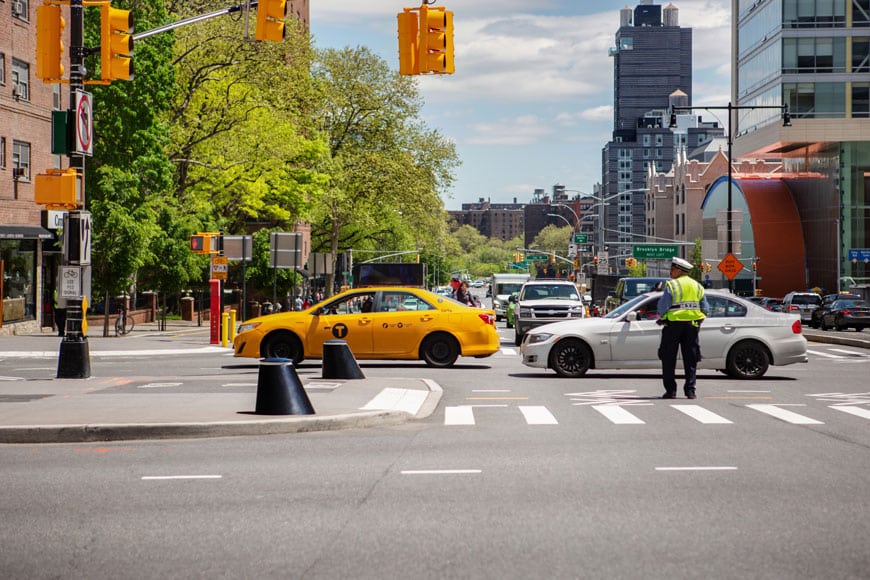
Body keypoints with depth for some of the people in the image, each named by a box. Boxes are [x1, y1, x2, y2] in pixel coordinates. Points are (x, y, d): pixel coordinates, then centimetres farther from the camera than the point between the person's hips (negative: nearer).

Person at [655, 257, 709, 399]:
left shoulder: (672, 285, -7)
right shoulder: (697, 286, 11)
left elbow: (663, 305, -11)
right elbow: (704, 308, 10)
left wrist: (661, 317, 7)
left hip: (673, 324, -4)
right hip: (692, 326, 4)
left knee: (669, 359, 4)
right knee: (691, 359, 7)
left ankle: (670, 390, 1)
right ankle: (690, 390, 2)